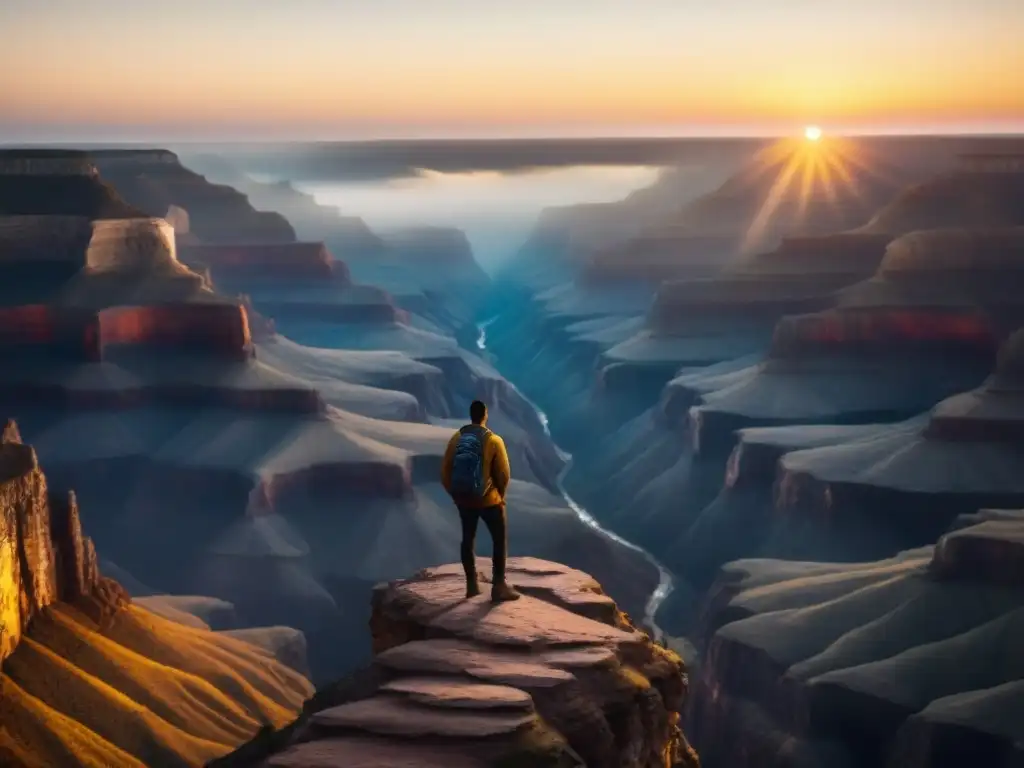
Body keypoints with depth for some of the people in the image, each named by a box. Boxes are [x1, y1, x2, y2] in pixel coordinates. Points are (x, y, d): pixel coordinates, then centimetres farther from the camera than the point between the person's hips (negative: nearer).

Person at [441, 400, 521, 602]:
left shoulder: (456, 438, -2)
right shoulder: (493, 440, -13)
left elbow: (445, 471, 1)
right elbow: (504, 473, -11)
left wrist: (455, 494, 14)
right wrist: (500, 494, 7)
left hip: (463, 499, 4)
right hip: (488, 500, -4)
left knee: (468, 538, 18)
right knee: (500, 540, 7)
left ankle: (471, 585, 22)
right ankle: (499, 586, 4)